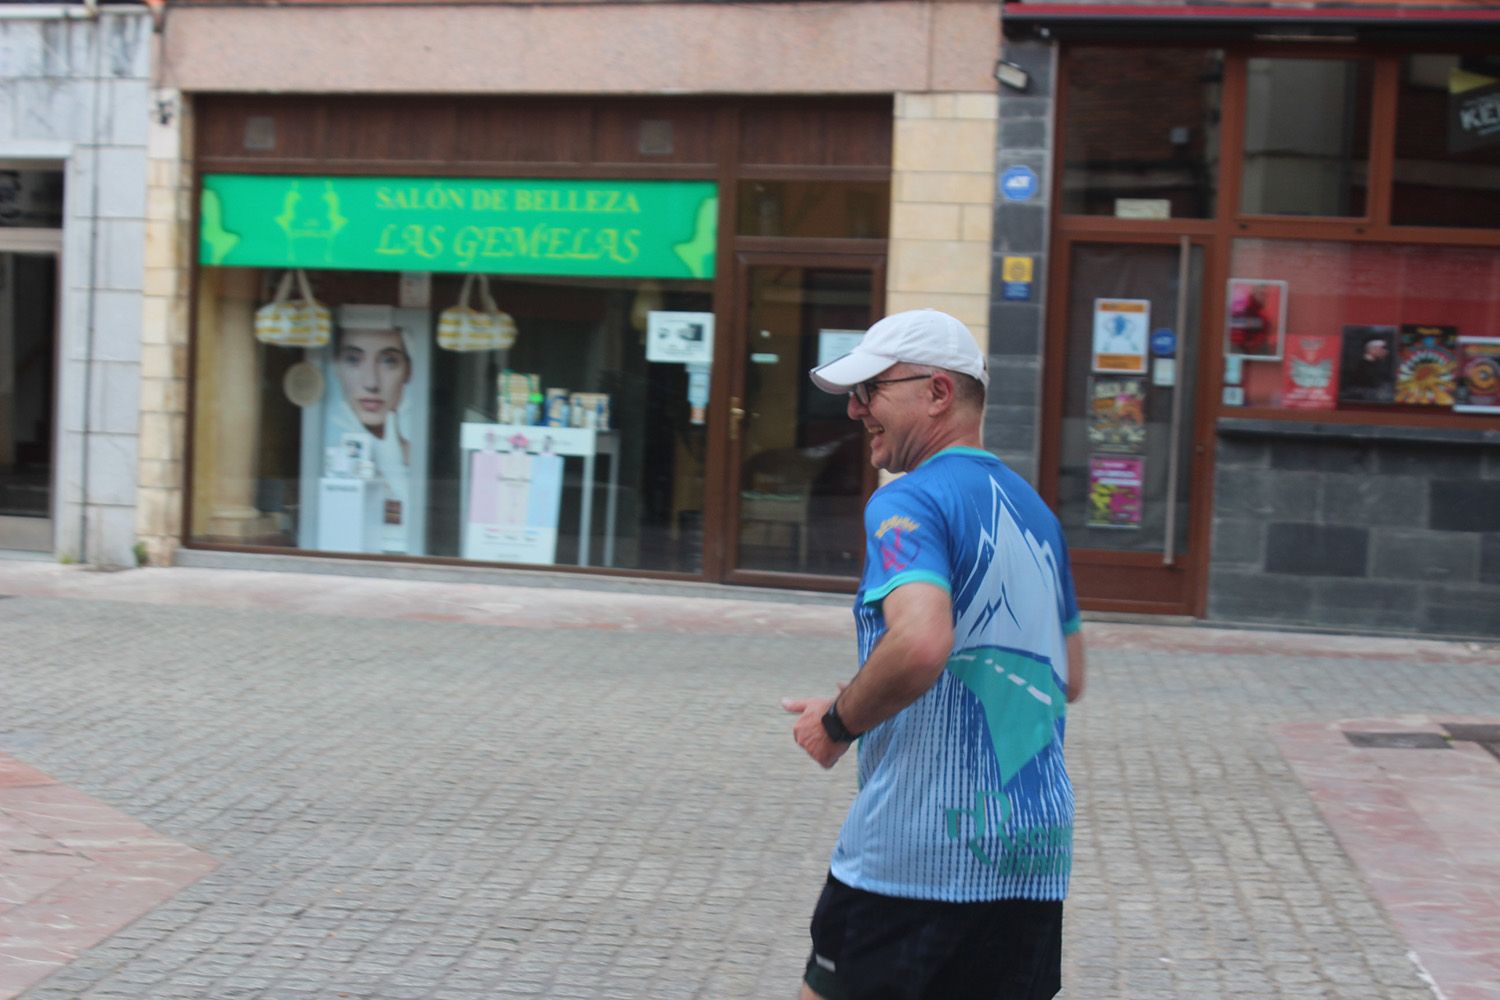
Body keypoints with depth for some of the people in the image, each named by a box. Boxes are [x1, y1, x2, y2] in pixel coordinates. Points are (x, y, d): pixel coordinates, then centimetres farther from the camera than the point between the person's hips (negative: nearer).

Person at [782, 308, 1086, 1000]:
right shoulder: (1034, 510, 15)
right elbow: (1069, 678, 23)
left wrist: (839, 722, -13)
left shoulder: (909, 502, -11)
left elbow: (921, 642, -29)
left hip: (910, 862, -8)